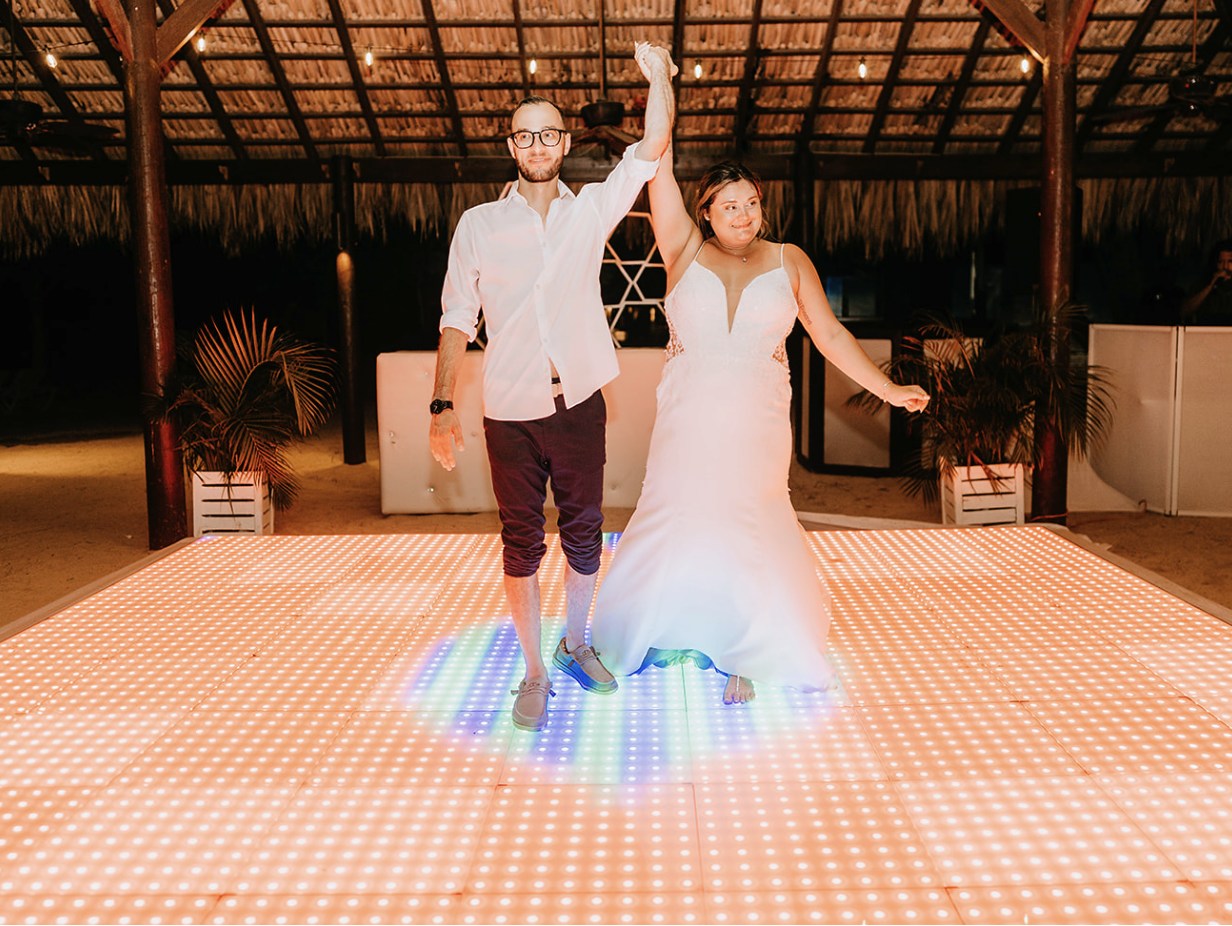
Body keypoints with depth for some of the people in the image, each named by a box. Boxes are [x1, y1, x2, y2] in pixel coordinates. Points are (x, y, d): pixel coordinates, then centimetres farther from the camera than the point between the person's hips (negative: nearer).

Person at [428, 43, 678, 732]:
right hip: (511, 414, -1)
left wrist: (660, 75, -20)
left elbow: (653, 147, -5)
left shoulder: (593, 209, 5)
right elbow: (457, 319, 2)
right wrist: (443, 406, -5)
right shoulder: (479, 225, 3)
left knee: (584, 532, 12)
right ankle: (535, 672, 17)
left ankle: (576, 644, 34)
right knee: (522, 542, 4)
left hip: (580, 405, 2)